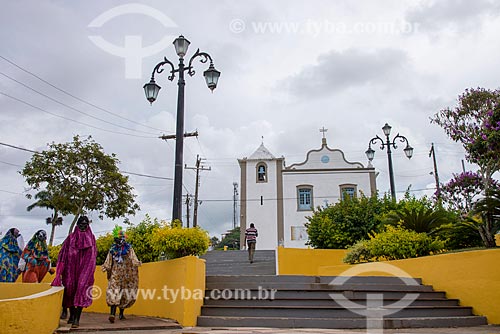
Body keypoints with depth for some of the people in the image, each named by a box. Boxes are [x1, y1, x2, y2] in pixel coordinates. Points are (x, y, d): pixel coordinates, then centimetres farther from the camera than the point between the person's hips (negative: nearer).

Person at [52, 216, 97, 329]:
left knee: (82, 288, -14)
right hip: (71, 267, 1)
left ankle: (77, 319, -15)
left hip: (85, 268, -1)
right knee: (70, 288, 4)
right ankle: (72, 315, 23)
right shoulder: (71, 237, 7)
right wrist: (60, 271, -4)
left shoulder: (91, 238, 9)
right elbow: (64, 254, 3)